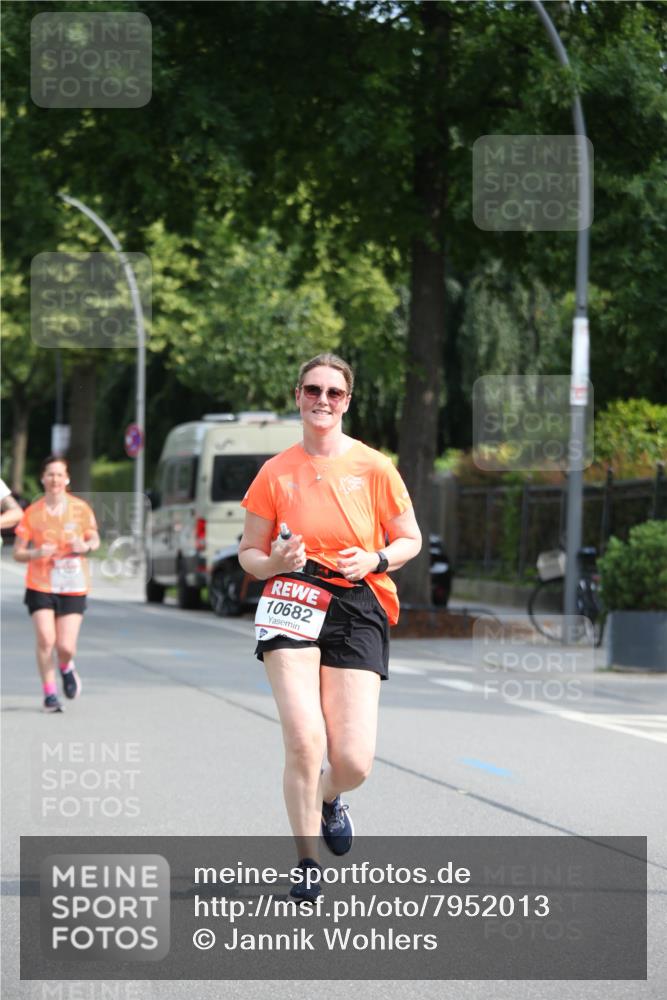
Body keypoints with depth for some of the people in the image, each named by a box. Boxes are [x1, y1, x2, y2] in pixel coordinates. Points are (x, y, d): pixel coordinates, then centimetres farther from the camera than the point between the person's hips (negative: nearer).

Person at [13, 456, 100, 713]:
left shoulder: (81, 509, -2)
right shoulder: (32, 512, -3)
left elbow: (95, 539, 12)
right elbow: (18, 553, 0)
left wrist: (86, 546, -11)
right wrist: (37, 553, -21)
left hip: (73, 588, 0)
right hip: (40, 586, 0)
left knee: (66, 647, -7)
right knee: (45, 639, -13)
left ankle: (66, 668, 30)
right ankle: (49, 693, 5)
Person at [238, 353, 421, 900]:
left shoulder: (374, 467, 3)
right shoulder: (276, 472, 5)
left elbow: (410, 539, 12)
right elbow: (249, 551, 12)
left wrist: (376, 559, -9)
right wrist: (274, 562, -11)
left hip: (357, 608, 0)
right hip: (293, 602, 0)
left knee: (353, 762, -8)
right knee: (305, 741, -18)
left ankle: (328, 798, 31)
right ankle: (309, 864, 0)